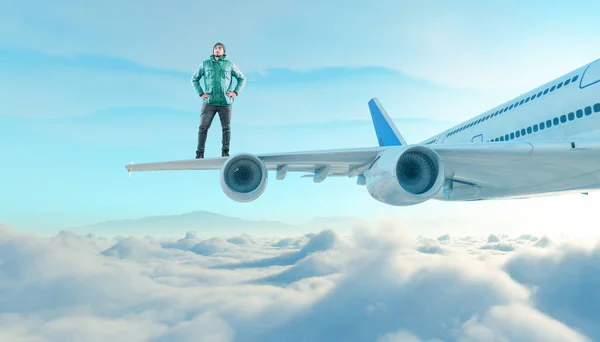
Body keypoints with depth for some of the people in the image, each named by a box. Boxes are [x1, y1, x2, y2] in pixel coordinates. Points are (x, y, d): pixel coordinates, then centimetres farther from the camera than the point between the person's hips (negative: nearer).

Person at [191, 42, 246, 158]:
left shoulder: (230, 64, 9)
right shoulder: (205, 64, 10)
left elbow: (242, 79, 15)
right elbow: (194, 79, 15)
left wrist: (235, 92, 2)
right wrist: (201, 93, 3)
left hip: (225, 102, 0)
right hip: (209, 102, 0)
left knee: (226, 128, -1)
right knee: (203, 127, -6)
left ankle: (225, 152, 4)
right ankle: (199, 153, -4)